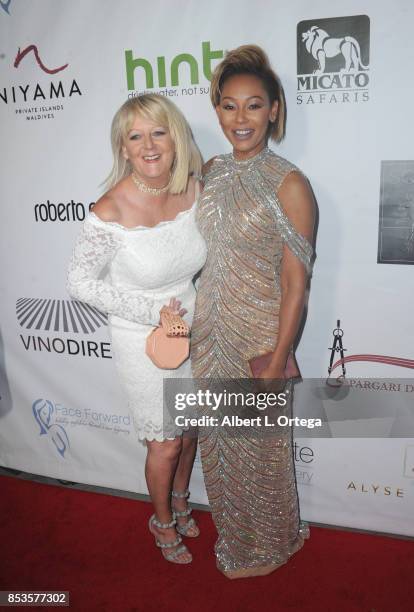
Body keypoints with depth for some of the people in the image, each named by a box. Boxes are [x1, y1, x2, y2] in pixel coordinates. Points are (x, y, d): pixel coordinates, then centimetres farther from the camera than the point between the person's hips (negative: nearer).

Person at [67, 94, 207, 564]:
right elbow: (79, 283, -15)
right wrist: (151, 311, -18)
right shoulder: (111, 213, -26)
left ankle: (180, 502, 52)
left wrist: (197, 306, 2)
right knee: (166, 443, 11)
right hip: (143, 342, -5)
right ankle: (163, 522, 42)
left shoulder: (194, 189, -11)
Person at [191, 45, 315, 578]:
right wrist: (191, 322, 10)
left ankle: (266, 547, 42)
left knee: (260, 448, 13)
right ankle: (233, 533, 48)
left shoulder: (289, 185, -13)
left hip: (259, 339, -6)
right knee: (218, 441, 20)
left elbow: (295, 284, -14)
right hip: (208, 335, 6)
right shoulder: (211, 172, 5)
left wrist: (276, 365, -16)